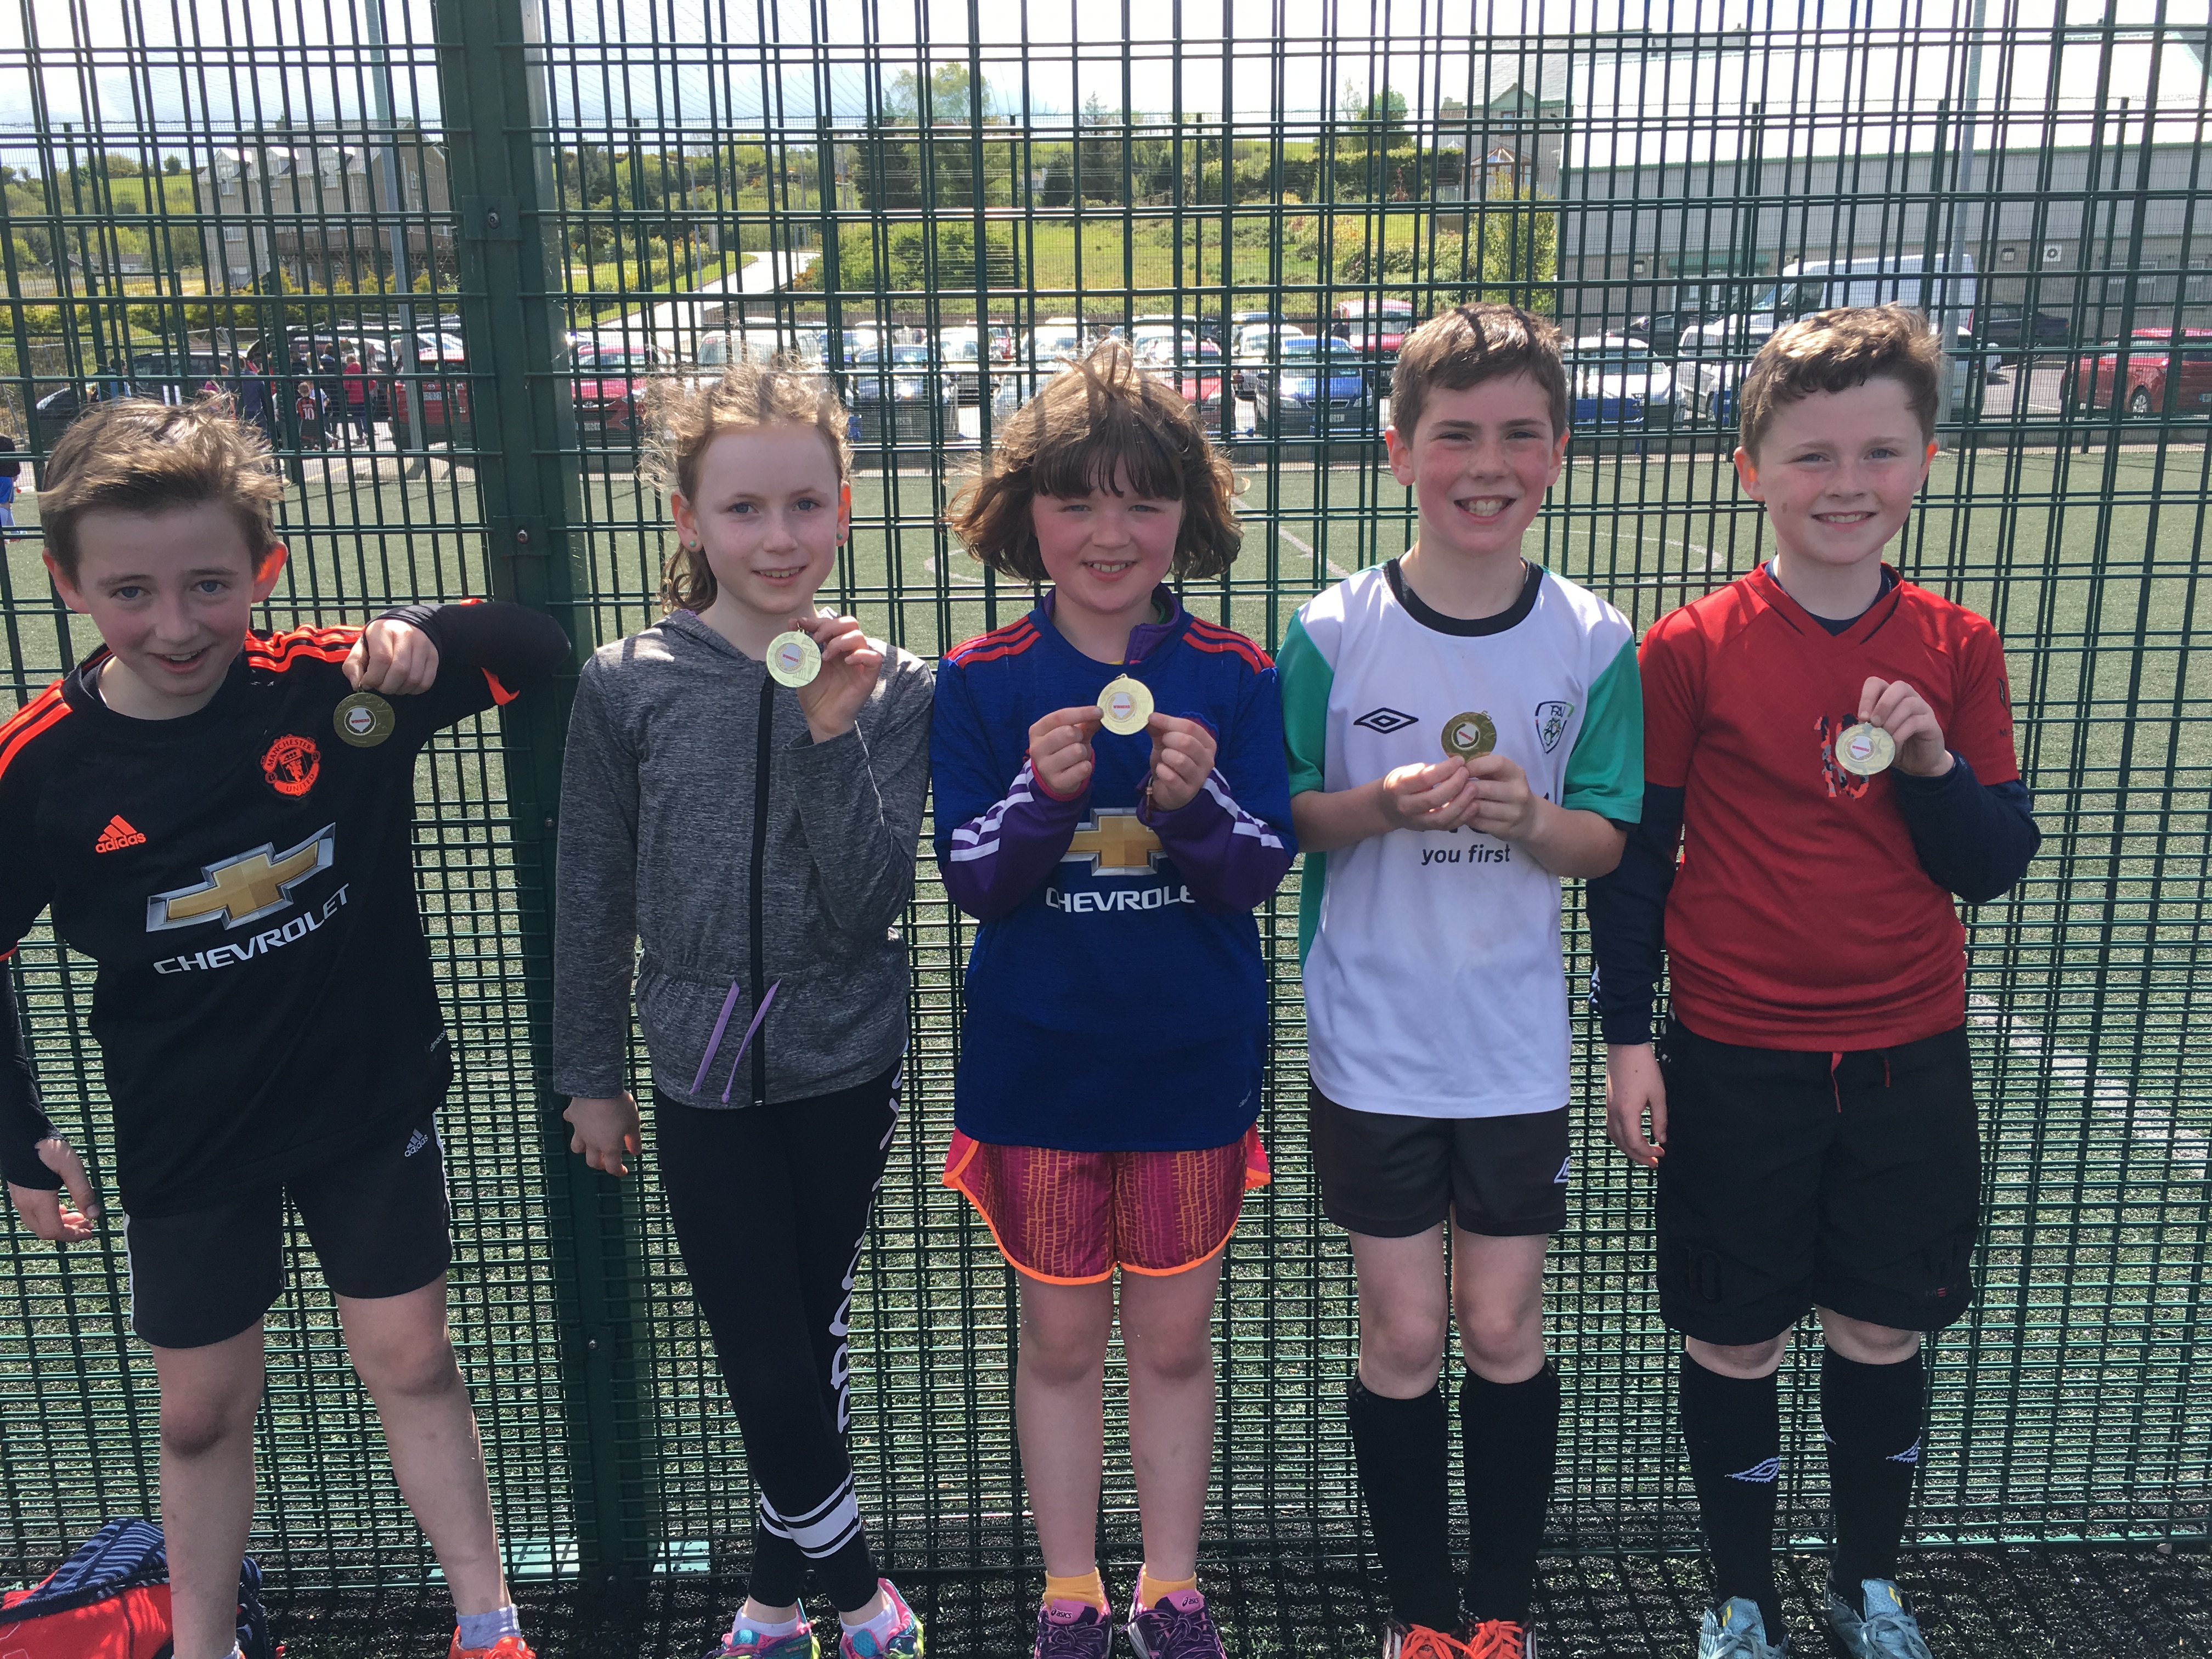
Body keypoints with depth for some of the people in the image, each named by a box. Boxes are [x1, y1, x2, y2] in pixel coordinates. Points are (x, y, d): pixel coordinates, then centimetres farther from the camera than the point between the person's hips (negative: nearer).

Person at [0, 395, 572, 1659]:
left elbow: (541, 646, -10)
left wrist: (430, 638, -30)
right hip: (187, 1140, 1)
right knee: (203, 1411, 16)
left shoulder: (334, 685, -16)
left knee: (412, 1364, 12)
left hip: (372, 1102, 0)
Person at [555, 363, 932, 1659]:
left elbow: (868, 907, -13)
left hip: (847, 1066, 1)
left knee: (814, 1348, 14)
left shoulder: (895, 688, -7)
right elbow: (594, 894, 2)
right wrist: (591, 1072, 7)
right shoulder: (628, 685, -7)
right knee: (773, 1367, 3)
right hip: (704, 1075, 0)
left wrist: (833, 733, -24)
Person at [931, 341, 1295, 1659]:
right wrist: (1044, 793, -28)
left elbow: (1262, 871, -9)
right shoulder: (981, 684, -7)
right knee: (1062, 1342, 14)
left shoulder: (1235, 678, -6)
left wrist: (1196, 801, -29)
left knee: (1175, 1340, 14)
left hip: (1194, 1063, 0)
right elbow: (972, 882, -9)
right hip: (1037, 1062, 0)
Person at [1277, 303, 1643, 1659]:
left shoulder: (1593, 642, -5)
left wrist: (1530, 815, -21)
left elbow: (1605, 843, 1)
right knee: (1404, 1340, 9)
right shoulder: (1333, 632, -9)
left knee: (1503, 1330, 12)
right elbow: (1277, 818, -2)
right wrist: (1378, 806, -22)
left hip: (1518, 1048, 1)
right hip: (1373, 1050, -1)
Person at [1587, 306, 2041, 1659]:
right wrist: (1628, 1036, -4)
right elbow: (1634, 851, -3)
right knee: (1734, 1343, 10)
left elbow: (1995, 865, 3)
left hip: (1909, 1058, 3)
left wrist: (1932, 760, -16)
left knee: (1884, 1333, 16)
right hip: (1736, 1062, -2)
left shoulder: (1958, 649, -1)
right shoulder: (1693, 648, -9)